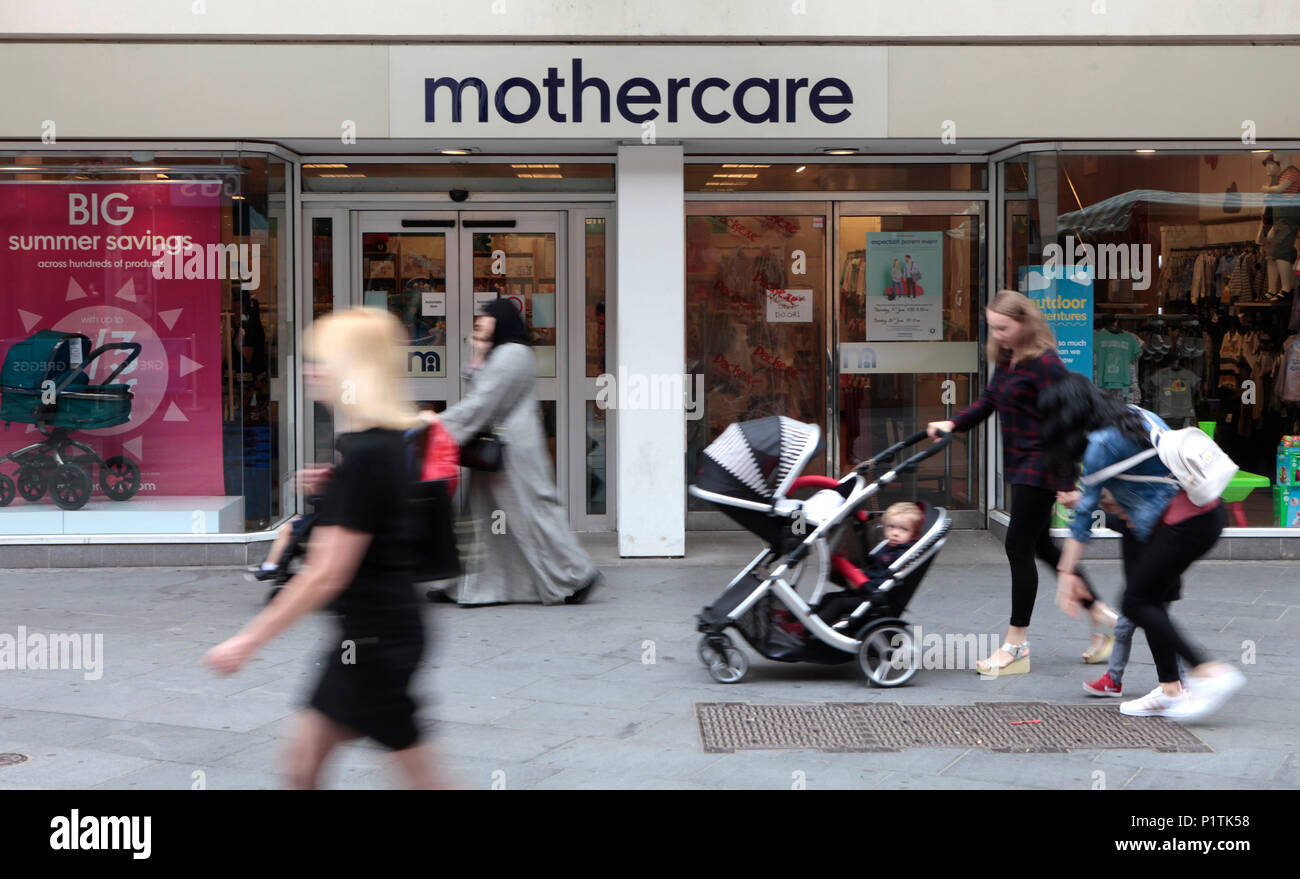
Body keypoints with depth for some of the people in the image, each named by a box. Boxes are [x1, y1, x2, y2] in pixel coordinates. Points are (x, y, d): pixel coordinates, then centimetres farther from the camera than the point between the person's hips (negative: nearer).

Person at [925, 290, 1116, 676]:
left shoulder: (1045, 365, -19)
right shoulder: (1004, 360, 9)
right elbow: (988, 401, 16)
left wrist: (1066, 482, -19)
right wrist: (953, 424, -1)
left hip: (1041, 466, -10)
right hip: (1020, 465, 10)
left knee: (1019, 546, -6)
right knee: (1040, 546, 17)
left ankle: (1016, 647, 2)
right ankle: (1100, 615, 31)